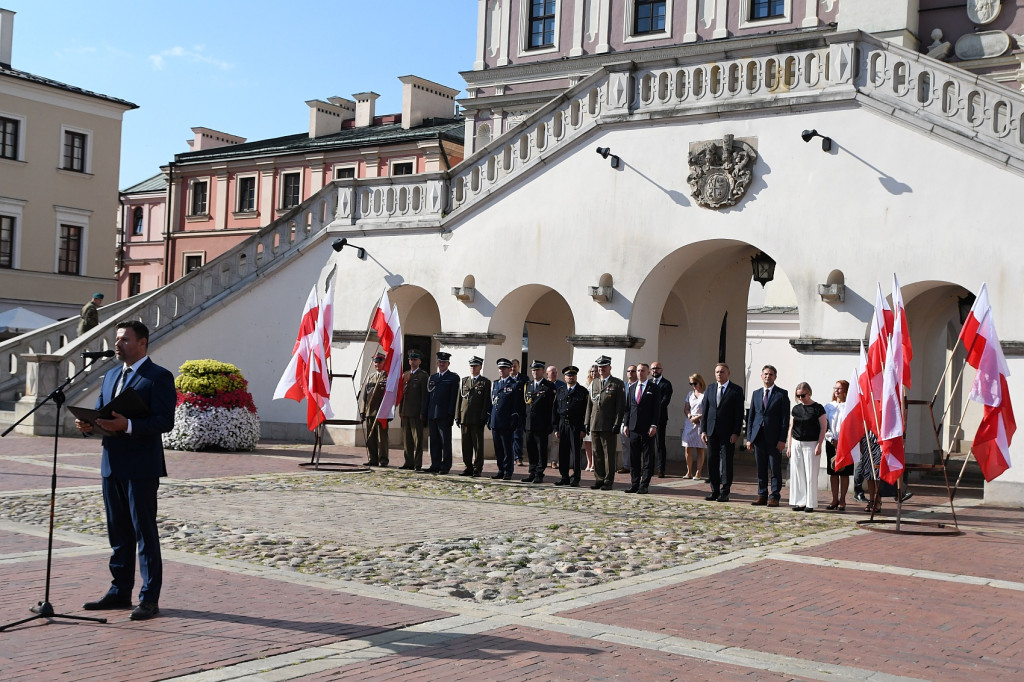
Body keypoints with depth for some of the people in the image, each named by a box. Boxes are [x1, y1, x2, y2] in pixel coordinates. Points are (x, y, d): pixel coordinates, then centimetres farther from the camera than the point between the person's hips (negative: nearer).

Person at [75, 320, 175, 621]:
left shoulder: (159, 377, -7)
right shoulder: (110, 377, 18)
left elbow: (165, 421, -16)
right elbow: (100, 412, 19)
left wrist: (127, 425, -27)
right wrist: (87, 424, -3)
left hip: (141, 468, -8)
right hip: (112, 465, 8)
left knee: (145, 532, -2)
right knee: (118, 533, 14)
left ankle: (149, 598, 3)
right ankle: (120, 591, 23)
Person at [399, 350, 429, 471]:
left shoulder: (423, 376, -2)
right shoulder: (405, 375, 17)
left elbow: (424, 395, -7)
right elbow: (402, 393, 18)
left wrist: (422, 412, -13)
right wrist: (400, 410, 12)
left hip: (416, 412, -6)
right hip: (405, 412, 6)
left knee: (417, 438, -5)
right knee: (406, 439, 8)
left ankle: (418, 464, -4)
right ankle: (409, 463, 14)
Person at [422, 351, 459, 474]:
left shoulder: (453, 378, 2)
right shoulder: (432, 377, 18)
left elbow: (453, 398, -5)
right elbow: (427, 397, 17)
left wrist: (450, 414, -12)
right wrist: (424, 413, 10)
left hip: (444, 416, -5)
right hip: (432, 415, 5)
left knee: (445, 441, -2)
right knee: (434, 441, 7)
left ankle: (445, 466, 2)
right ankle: (435, 465, 11)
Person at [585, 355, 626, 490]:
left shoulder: (617, 384, 0)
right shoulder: (594, 383, 16)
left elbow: (621, 406, -5)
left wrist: (617, 424, -11)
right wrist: (587, 422, 11)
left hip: (609, 426, -5)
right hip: (595, 426, 5)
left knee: (609, 454, -1)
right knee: (597, 454, 8)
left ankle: (608, 481, 4)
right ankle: (599, 479, 15)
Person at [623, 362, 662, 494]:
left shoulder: (654, 388, 0)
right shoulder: (631, 387, 14)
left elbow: (657, 409, -4)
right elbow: (628, 407, 15)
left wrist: (654, 426, -12)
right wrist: (626, 424, 8)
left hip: (648, 429, -4)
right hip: (633, 428, 4)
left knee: (648, 459, -1)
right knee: (634, 458, 6)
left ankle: (644, 485, 2)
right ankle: (634, 484, 11)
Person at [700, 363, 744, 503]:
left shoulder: (736, 390, -1)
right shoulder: (709, 390, 12)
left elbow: (739, 413, -4)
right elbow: (704, 411, 12)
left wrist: (736, 433, -11)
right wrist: (703, 430, 4)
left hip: (728, 433, -4)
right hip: (712, 432, 4)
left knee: (726, 462, -2)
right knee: (712, 461, 5)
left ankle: (725, 492, 3)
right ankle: (715, 491, 13)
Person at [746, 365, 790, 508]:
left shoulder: (782, 394, 0)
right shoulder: (756, 394, 13)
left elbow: (785, 418, -4)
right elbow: (751, 417, 14)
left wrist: (782, 439, -11)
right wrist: (749, 437, 6)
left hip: (774, 438, -4)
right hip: (758, 437, 4)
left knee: (775, 469, 0)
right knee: (761, 469, 8)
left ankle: (774, 497, 5)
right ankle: (762, 495, 15)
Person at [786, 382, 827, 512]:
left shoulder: (817, 408, -4)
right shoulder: (796, 408, 10)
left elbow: (823, 427, -5)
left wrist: (819, 445, -11)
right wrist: (789, 446, 11)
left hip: (811, 444, -5)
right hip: (796, 443, 5)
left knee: (810, 475, -3)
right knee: (797, 474, 4)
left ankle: (810, 503, 3)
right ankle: (800, 502, 10)